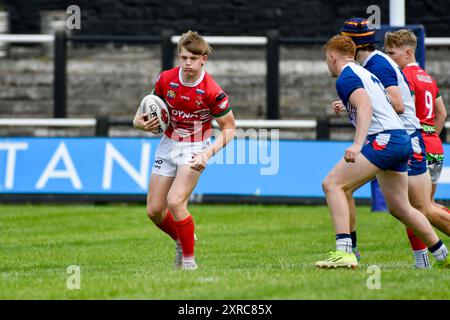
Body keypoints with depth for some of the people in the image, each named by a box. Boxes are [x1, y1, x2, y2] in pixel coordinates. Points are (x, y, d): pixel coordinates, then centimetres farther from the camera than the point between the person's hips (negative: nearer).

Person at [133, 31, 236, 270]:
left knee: (175, 202, -24)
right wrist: (140, 121, -10)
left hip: (195, 149, -5)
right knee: (154, 210, 3)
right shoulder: (166, 79, -9)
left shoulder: (212, 91, -21)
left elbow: (229, 128, -12)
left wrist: (208, 153, -25)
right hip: (168, 144, 5)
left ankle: (189, 259, -8)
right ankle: (182, 241, 33)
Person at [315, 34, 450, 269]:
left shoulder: (346, 78, -5)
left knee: (333, 184, -15)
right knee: (399, 208, 20)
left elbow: (365, 107, -22)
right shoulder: (365, 73, 24)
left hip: (384, 139, -10)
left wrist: (357, 144, -33)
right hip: (402, 139, 10)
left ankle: (344, 252, -27)